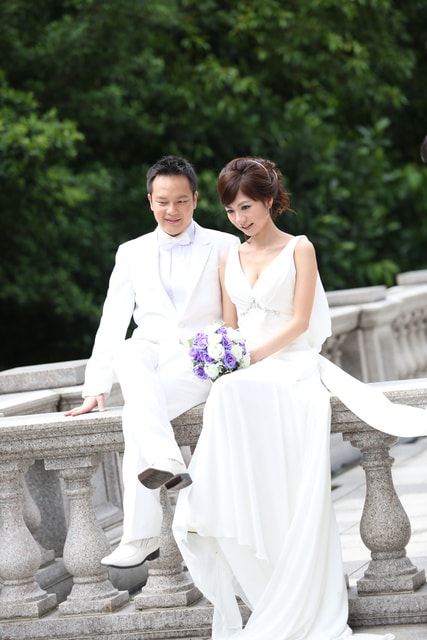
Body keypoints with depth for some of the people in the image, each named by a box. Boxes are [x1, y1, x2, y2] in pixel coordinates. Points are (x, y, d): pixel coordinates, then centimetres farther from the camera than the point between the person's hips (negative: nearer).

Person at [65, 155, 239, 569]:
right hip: (149, 359, 2)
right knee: (129, 351, -36)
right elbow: (112, 324, 11)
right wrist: (96, 389, 2)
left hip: (203, 363, -2)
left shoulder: (224, 247, 10)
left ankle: (141, 538, -37)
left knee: (137, 413, -32)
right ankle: (167, 463, -52)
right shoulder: (132, 254, 17)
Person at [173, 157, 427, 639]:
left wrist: (254, 355, -14)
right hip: (243, 375, 4)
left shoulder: (299, 249, 7)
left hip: (291, 366, -4)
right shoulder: (230, 260, 21)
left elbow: (299, 321, -3)